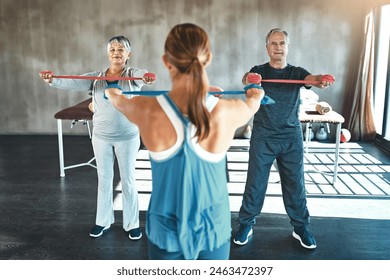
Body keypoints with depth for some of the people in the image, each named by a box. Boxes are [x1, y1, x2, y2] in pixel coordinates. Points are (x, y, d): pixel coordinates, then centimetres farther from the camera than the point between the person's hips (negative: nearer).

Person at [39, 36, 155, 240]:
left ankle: (132, 224, 23)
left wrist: (147, 77, -57)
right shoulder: (96, 77, 0)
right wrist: (53, 80, -36)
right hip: (101, 137, 3)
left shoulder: (132, 75, -7)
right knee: (104, 179, 14)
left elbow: (142, 75, -31)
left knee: (128, 180, 8)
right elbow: (74, 82, -15)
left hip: (127, 137, -2)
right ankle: (103, 221, 30)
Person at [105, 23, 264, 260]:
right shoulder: (228, 113, -18)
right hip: (213, 226, 0)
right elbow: (252, 105, 9)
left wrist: (112, 94, 31)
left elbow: (120, 102, 7)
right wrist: (255, 97, 33)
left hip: (166, 229, 0)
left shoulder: (148, 110, -19)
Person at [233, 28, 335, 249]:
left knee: (295, 184, 8)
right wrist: (249, 79, -45)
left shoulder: (296, 72, 4)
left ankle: (301, 227, 23)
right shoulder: (260, 71, 2)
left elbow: (311, 78, -17)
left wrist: (322, 80, -42)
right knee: (255, 183, 4)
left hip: (291, 138, 1)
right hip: (262, 137, -1)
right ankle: (246, 225, 19)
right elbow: (247, 78, -20)